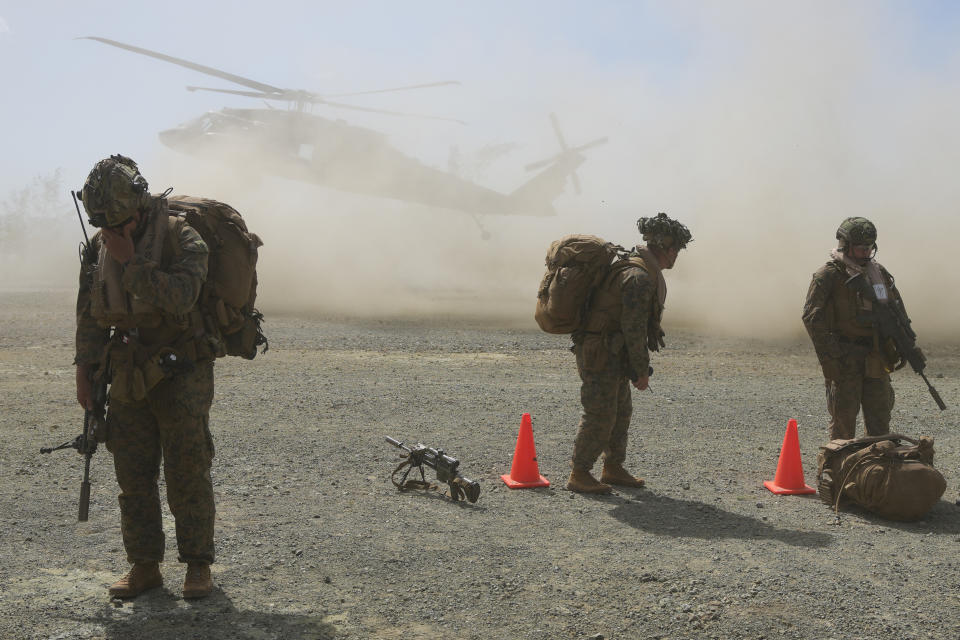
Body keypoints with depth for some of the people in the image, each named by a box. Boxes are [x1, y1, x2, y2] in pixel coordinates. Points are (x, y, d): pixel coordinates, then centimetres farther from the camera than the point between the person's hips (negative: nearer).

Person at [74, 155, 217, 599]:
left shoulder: (181, 238, -13)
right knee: (133, 475, 7)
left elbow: (178, 299, -28)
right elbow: (89, 314, 11)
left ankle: (198, 566, 11)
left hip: (180, 374, -5)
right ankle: (144, 566, 18)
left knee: (187, 471, -1)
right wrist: (85, 369, 7)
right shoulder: (99, 246, 4)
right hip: (128, 376, 5)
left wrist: (131, 262, -25)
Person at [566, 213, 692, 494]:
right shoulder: (639, 277, -22)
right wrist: (642, 370, -13)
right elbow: (633, 328, -22)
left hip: (612, 353, 10)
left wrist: (637, 366, 21)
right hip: (600, 354, -10)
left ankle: (613, 469, 28)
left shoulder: (639, 268, 12)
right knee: (600, 415, -3)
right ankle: (578, 475, 7)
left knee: (621, 411, 17)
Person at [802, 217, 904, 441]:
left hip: (875, 361, 6)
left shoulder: (879, 272, 11)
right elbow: (812, 317, -13)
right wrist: (831, 356, -17)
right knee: (843, 420, 0)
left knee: (879, 416, 9)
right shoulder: (828, 275, -8)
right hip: (845, 362, -5)